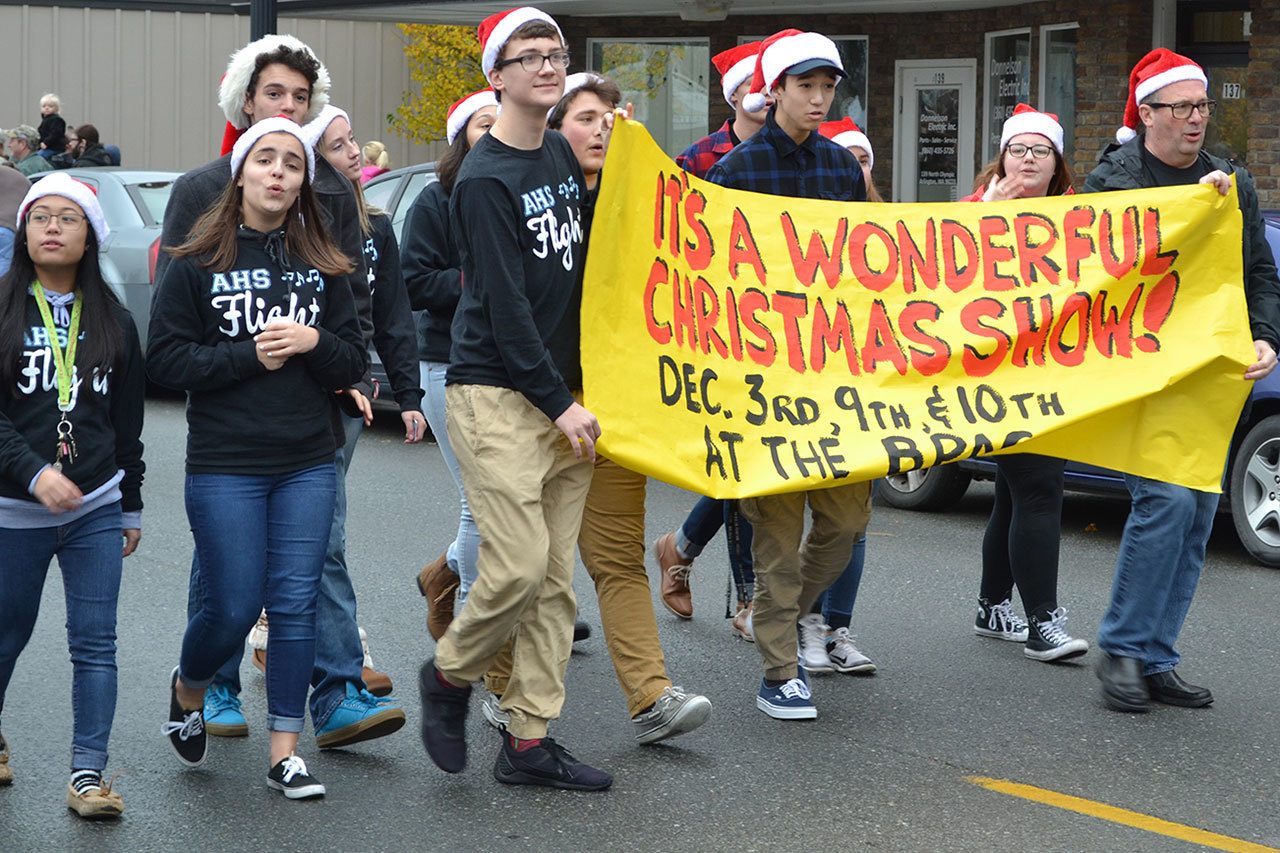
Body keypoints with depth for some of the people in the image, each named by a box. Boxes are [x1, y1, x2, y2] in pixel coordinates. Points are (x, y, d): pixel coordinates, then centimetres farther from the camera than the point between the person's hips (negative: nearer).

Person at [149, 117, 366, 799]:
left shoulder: (322, 267, 7)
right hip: (224, 467, -3)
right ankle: (187, 688, 32)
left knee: (295, 602, 1)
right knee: (233, 606, -1)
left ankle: (284, 752, 9)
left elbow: (354, 363, 8)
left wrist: (311, 341, -12)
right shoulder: (197, 263, -1)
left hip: (308, 466, 3)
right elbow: (164, 360, -6)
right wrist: (251, 356, -13)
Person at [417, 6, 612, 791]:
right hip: (496, 392, -7)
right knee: (519, 565, -12)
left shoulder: (564, 156, 11)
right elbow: (504, 304, -14)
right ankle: (450, 675, 15)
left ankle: (530, 742, 11)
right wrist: (559, 402, -14)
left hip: (563, 391, 7)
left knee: (555, 576, 5)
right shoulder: (486, 179, -11)